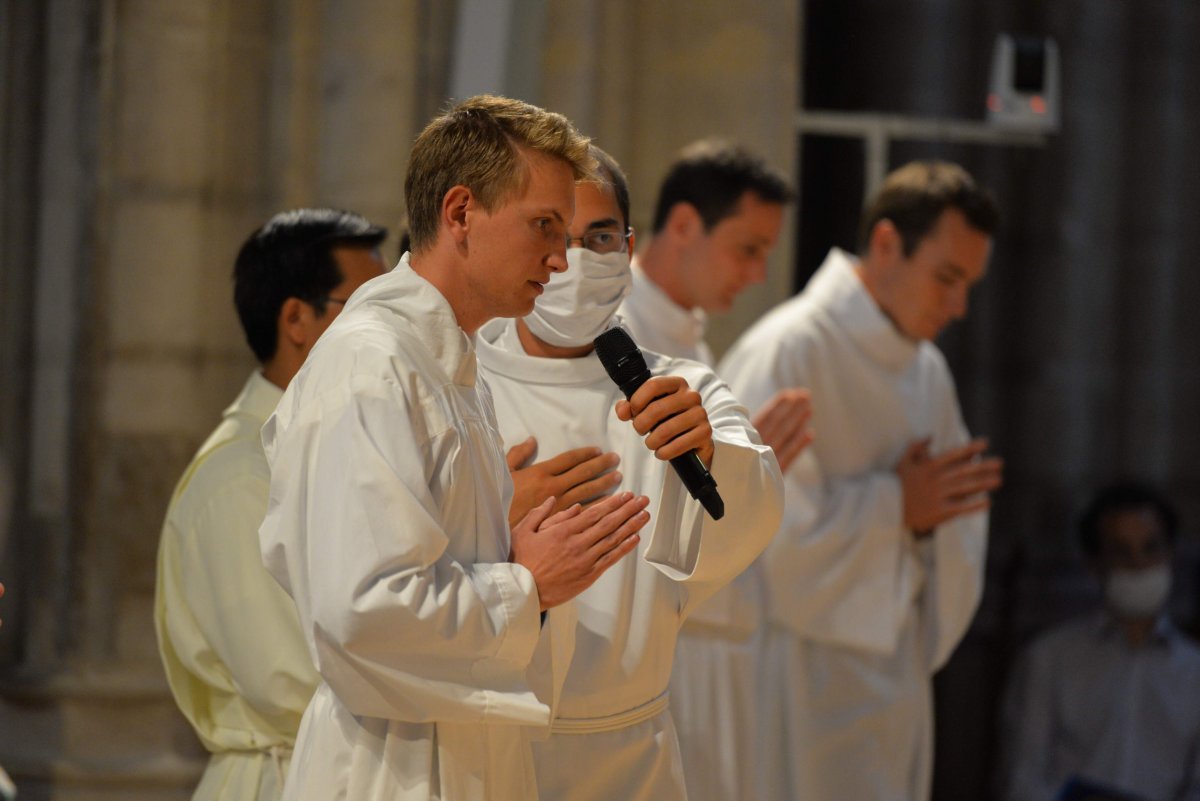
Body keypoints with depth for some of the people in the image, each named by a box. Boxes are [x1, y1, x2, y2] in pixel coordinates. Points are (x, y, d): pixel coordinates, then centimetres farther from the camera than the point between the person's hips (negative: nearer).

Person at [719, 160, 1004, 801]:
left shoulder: (927, 369, 13)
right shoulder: (787, 352, -13)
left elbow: (959, 540, 18)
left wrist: (930, 519, -6)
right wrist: (895, 506, -13)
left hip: (895, 674, 8)